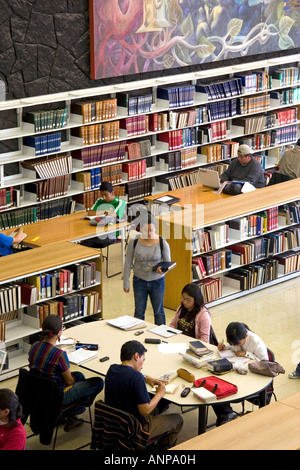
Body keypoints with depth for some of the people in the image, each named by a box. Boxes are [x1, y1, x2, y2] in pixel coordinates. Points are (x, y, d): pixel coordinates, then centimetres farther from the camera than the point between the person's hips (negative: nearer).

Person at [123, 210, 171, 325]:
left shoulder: (162, 243, -13)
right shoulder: (134, 242, -12)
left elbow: (168, 263, -3)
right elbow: (128, 263, -1)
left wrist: (163, 271, -27)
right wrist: (125, 282, 1)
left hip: (157, 281, -1)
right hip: (139, 281, 1)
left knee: (158, 311, 11)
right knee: (139, 311, 12)